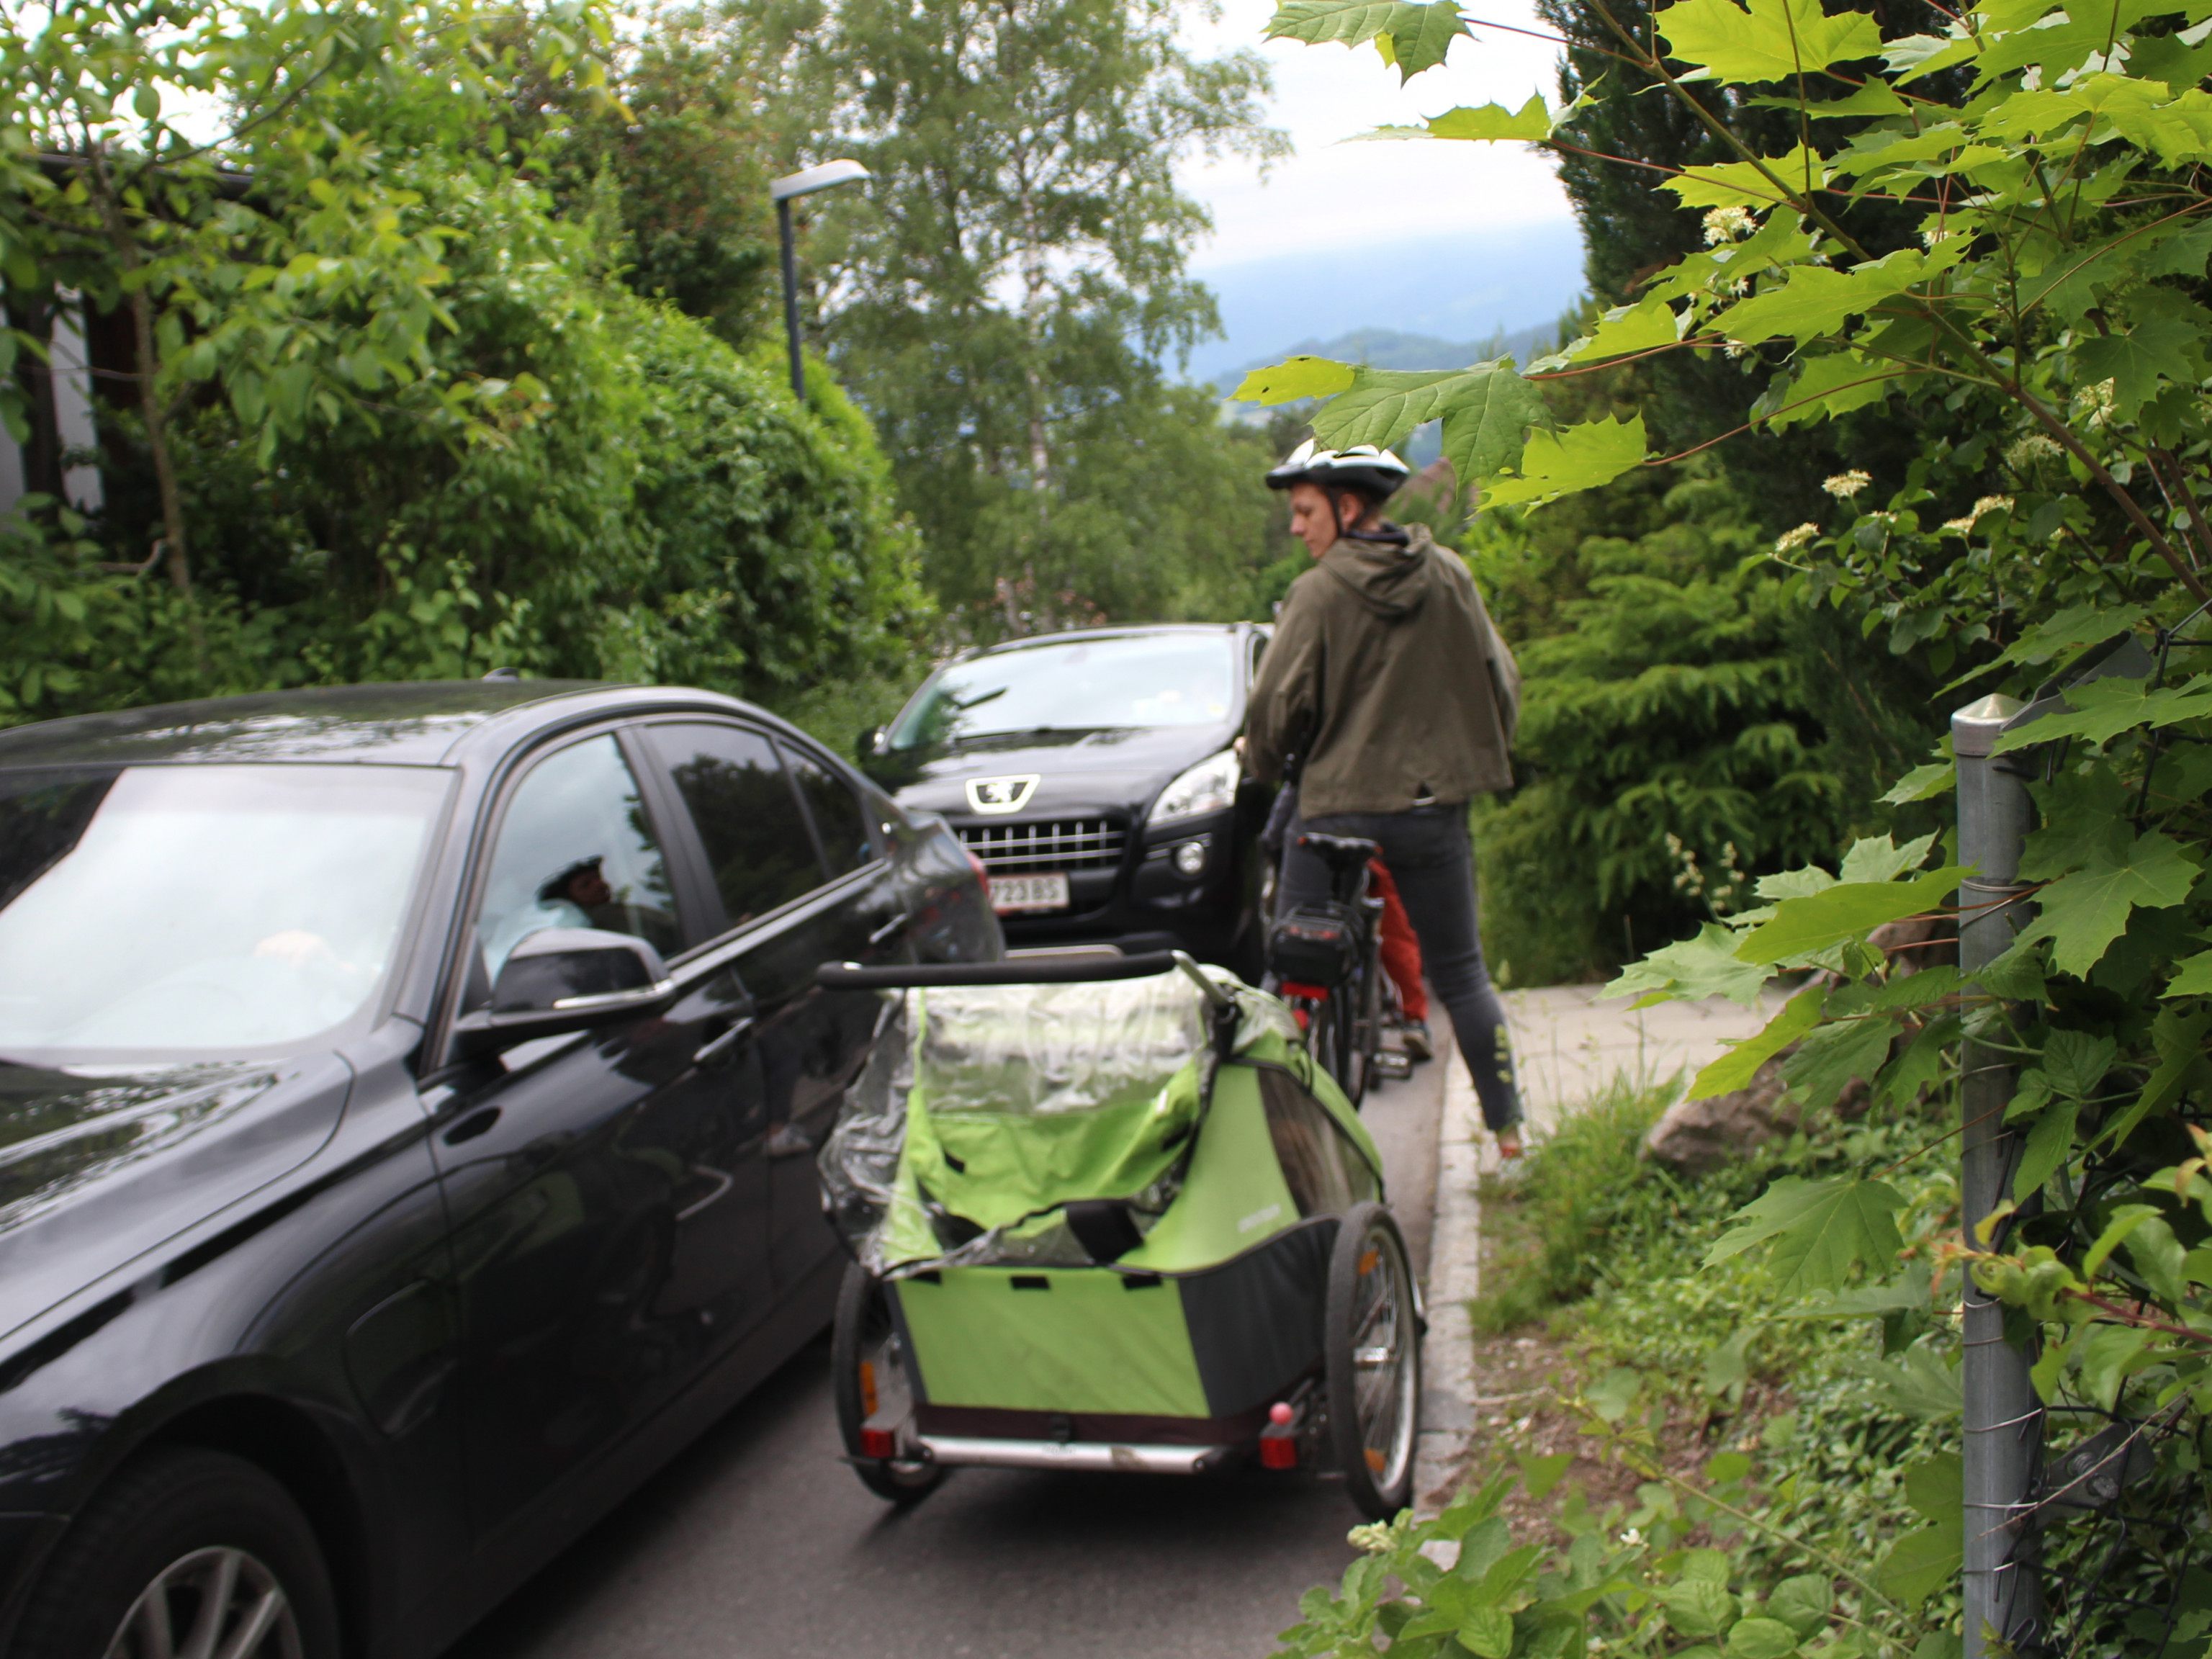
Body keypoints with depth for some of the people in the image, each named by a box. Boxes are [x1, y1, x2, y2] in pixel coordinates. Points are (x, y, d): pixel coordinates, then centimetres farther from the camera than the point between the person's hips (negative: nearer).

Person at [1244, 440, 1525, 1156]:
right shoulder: (1449, 576, 4)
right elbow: (1502, 682, 11)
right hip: (1435, 805, 4)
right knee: (1461, 975, 14)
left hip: (1336, 809, -4)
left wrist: (1261, 761, 12)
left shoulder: (1318, 593, -9)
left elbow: (1275, 712, -9)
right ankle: (1508, 1128, 17)